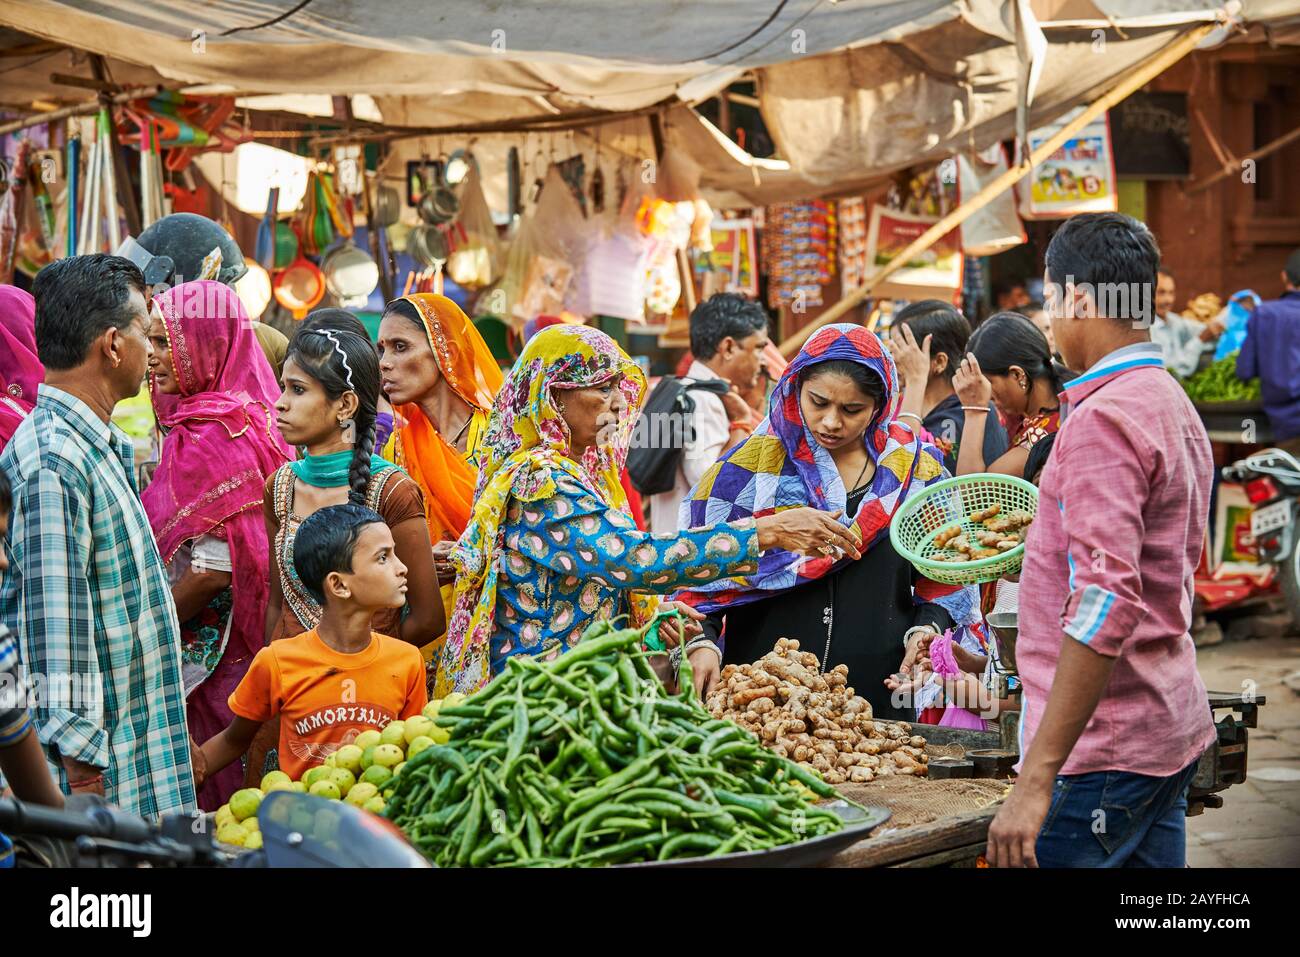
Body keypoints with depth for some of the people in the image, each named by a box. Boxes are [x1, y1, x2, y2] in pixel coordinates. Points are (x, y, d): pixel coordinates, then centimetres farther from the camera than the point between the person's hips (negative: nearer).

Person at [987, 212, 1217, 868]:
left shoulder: (1104, 419, -16)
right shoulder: (1174, 405, 16)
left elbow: (1106, 604, -25)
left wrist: (1036, 781, -27)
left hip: (1104, 748, -10)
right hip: (1171, 734, 10)